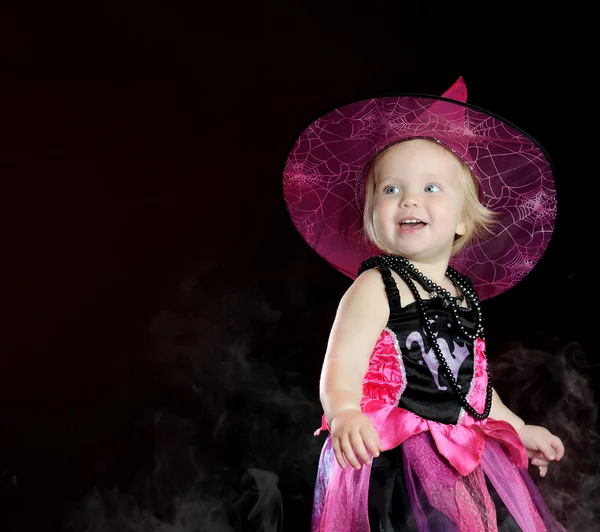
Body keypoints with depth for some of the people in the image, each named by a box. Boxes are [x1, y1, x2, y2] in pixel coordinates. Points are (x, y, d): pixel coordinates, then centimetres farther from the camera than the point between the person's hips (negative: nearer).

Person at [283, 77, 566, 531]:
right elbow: (341, 369, -22)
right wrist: (346, 413, -43)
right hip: (391, 460, -7)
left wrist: (518, 428, 32)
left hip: (462, 456, 7)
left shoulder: (465, 293, 11)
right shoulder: (376, 287, -11)